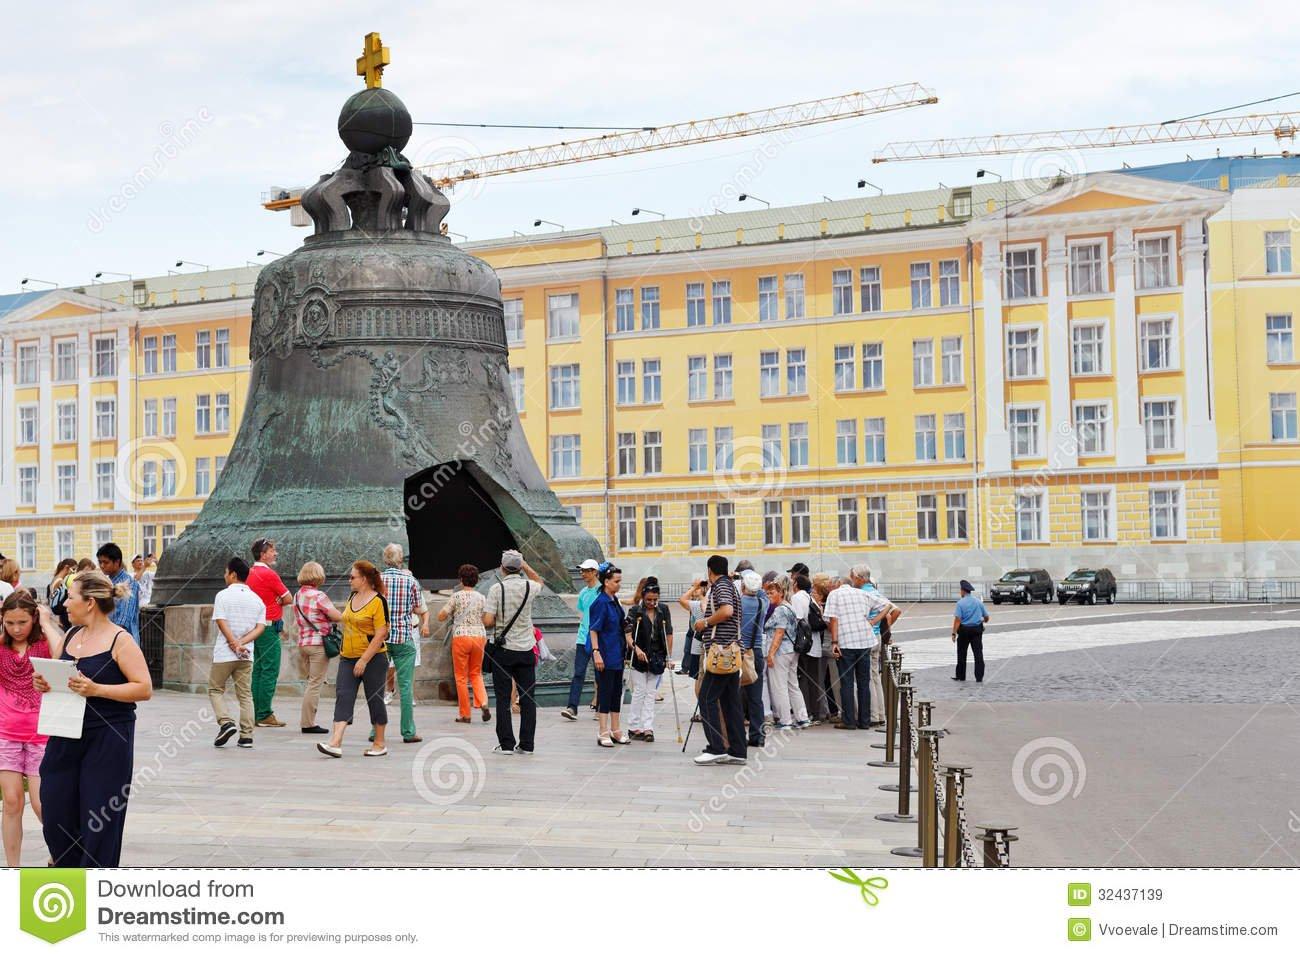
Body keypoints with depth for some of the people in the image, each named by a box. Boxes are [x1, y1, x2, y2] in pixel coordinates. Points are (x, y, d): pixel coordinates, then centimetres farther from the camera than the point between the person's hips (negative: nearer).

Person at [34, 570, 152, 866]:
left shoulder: (120, 640, -9)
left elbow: (144, 689, -14)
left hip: (107, 740, -6)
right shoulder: (71, 636, 10)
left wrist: (96, 689, -23)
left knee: (100, 820, 1)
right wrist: (44, 684, 0)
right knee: (54, 813, 7)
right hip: (66, 738, 7)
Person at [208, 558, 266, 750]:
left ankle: (225, 723, -8)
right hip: (247, 655, 4)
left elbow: (221, 623, -13)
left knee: (215, 689, 11)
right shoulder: (256, 599, 8)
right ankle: (246, 736, 3)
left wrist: (235, 644, -11)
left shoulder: (223, 595, -5)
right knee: (245, 694, 7)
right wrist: (242, 643, -9)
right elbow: (260, 627, -1)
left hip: (224, 653, -4)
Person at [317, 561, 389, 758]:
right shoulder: (352, 598, 11)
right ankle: (335, 743, -14)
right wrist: (343, 650, 18)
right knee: (343, 697, -6)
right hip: (348, 658, 7)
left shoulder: (378, 601, -13)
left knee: (374, 700, 4)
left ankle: (379, 744, 17)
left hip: (372, 659, -7)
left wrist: (364, 660, -19)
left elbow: (381, 634, -17)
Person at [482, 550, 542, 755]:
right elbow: (539, 580, 25)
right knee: (527, 698, 6)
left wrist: (497, 620, 7)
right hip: (526, 649, 2)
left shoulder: (497, 588, -10)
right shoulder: (529, 587, -1)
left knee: (503, 699, 3)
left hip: (502, 649, -2)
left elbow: (488, 621, -14)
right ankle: (527, 744, 6)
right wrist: (523, 563, 19)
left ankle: (506, 744, 1)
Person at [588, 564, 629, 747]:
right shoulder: (601, 602, -14)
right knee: (604, 691, -4)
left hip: (617, 654, 9)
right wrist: (596, 652, -23)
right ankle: (603, 733, 1)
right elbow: (594, 629, -17)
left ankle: (615, 731, 19)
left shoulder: (615, 601, 12)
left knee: (616, 691, 12)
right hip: (605, 654, -9)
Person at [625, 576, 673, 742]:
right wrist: (636, 648, -28)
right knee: (639, 691, -1)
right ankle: (634, 727, 6)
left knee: (651, 693, 3)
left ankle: (648, 728, 3)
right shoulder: (635, 610, -5)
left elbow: (669, 634, 5)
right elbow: (627, 632, -13)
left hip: (656, 657, 3)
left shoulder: (663, 611, 4)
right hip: (639, 656, -3)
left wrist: (669, 656, 1)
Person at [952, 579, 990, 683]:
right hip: (977, 629, 3)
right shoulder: (978, 602, 4)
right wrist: (984, 621, 34)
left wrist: (954, 633, -17)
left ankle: (960, 676, 18)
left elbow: (957, 619, -17)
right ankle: (979, 677, -2)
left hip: (964, 630, -3)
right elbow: (986, 617, 11)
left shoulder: (960, 603, -10)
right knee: (978, 653, 2)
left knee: (962, 654, 10)